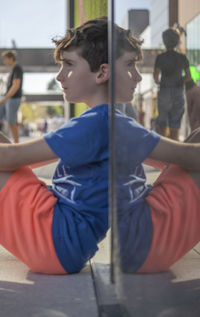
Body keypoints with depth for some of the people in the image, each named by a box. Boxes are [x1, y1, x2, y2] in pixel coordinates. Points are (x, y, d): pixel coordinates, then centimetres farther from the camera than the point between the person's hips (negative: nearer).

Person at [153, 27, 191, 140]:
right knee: (175, 128, 6)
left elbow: (156, 76, -10)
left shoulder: (160, 57, -7)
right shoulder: (183, 58, -1)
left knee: (162, 125, 12)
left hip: (164, 92, -1)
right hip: (179, 92, 1)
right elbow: (189, 77, 4)